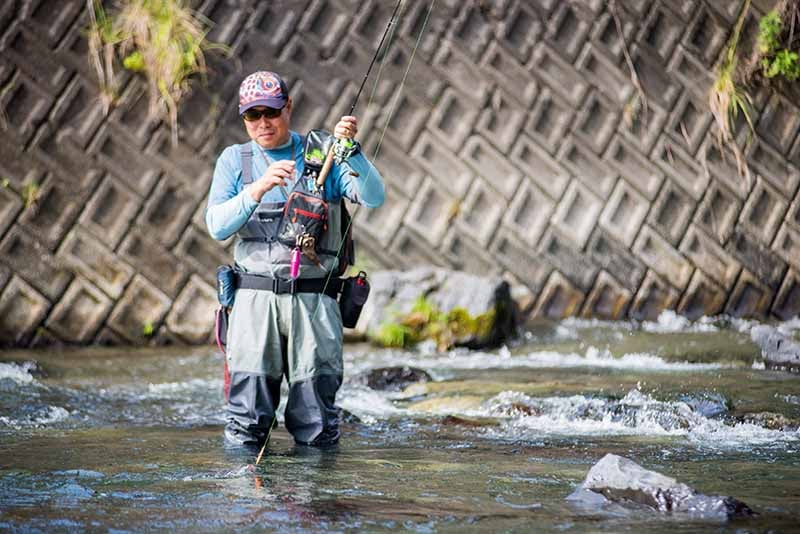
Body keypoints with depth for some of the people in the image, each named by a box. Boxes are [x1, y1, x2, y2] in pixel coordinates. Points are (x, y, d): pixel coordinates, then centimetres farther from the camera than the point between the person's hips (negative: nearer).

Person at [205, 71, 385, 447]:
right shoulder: (234, 159, 12)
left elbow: (374, 197, -4)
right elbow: (217, 226, -1)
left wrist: (351, 149, -19)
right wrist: (258, 189, -16)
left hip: (314, 298, 0)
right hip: (255, 297, 0)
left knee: (318, 436, 1)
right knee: (245, 435, -3)